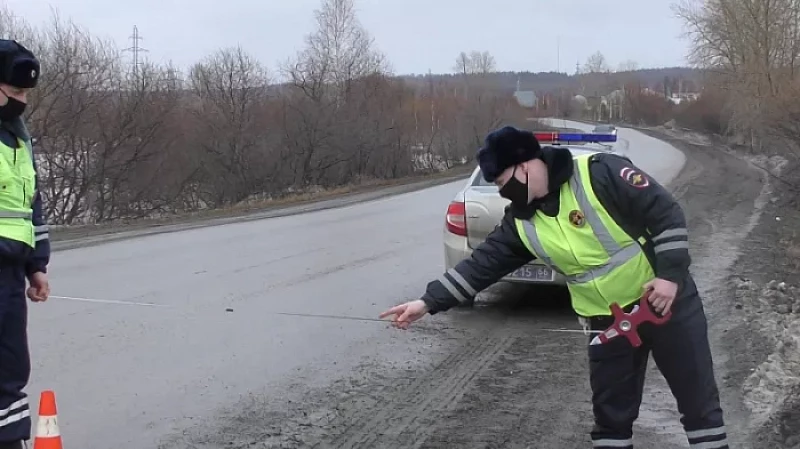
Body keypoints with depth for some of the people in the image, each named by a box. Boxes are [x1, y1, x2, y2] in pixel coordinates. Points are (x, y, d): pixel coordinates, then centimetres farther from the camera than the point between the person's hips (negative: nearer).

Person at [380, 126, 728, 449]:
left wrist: (671, 274, -21)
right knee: (610, 411, 9)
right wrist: (428, 302, -6)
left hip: (667, 299, -5)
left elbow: (667, 214, -17)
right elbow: (482, 263, -1)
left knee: (698, 397, 6)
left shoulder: (600, 173, -20)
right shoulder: (522, 221, -2)